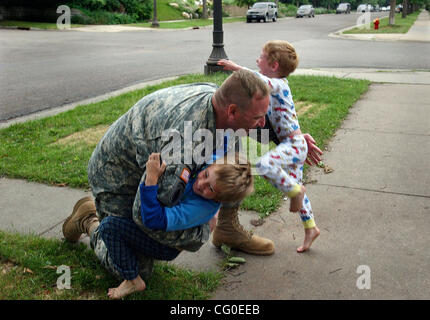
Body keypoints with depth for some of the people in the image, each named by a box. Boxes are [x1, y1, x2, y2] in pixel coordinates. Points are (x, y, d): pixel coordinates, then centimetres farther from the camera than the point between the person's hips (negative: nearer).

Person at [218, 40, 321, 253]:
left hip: (293, 144, -11)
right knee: (294, 186, 18)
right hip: (292, 146, 11)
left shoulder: (278, 84, -17)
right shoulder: (275, 85, 13)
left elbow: (261, 80, -37)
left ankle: (295, 190, -12)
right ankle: (310, 228, 31)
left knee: (264, 164, -34)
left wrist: (236, 67, -31)